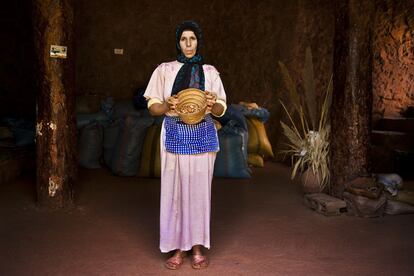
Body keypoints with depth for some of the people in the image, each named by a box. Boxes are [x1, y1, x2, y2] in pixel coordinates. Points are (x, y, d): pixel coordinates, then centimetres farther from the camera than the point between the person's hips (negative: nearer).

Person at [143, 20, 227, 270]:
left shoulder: (210, 71, 8)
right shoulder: (165, 70, 6)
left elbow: (221, 110, 7)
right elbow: (153, 106, 4)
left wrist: (213, 104, -15)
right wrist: (168, 104, -17)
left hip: (203, 135, 1)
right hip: (175, 135, 0)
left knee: (200, 188, 2)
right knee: (174, 188, 0)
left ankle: (198, 246, 15)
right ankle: (179, 247, 12)